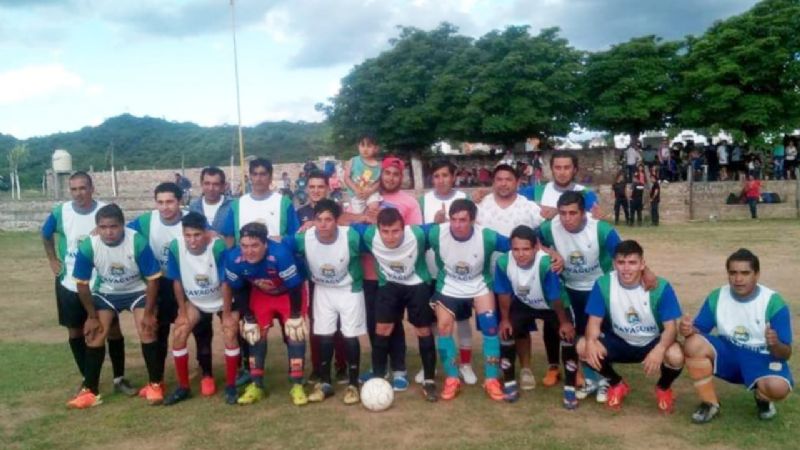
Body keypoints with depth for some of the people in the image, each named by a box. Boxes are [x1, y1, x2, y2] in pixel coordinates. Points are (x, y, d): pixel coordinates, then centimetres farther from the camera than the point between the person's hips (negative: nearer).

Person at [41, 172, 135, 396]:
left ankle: (119, 379, 15)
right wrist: (52, 260, 9)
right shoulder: (60, 212, -7)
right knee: (75, 331, 10)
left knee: (113, 329, 1)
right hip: (69, 283, 2)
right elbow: (46, 235, 13)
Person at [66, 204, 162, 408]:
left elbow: (153, 279, -19)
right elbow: (82, 283, -10)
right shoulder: (88, 246, -24)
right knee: (94, 335, -5)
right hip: (106, 293, 2)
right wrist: (92, 316, -6)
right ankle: (90, 391, 8)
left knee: (147, 332, -13)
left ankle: (155, 384, 3)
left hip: (137, 291, -2)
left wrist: (149, 313, -16)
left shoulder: (138, 242, -30)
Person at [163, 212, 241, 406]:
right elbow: (177, 282, -9)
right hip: (194, 301, 3)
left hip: (222, 299, -3)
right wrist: (182, 312, -5)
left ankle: (230, 386, -2)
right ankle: (183, 387, 7)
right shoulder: (175, 248, -24)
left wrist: (227, 315, -18)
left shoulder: (218, 247, -33)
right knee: (178, 334, -10)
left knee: (230, 333, -19)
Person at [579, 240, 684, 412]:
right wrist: (590, 342, -38)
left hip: (651, 343, -1)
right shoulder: (603, 284, -18)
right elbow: (595, 321, -14)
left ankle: (663, 388, 6)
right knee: (583, 347, -25)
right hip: (619, 342, 2)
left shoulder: (660, 287, -21)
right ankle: (617, 384, 6)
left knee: (675, 356, -34)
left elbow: (671, 326, -22)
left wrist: (660, 349, -44)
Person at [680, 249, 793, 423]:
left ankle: (762, 397, 7)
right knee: (694, 344, -27)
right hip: (728, 353, 3)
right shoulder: (716, 297, -8)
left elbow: (786, 355, -15)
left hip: (762, 358, -2)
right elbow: (699, 330, -5)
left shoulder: (774, 303, -17)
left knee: (778, 387, -35)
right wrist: (690, 330, -30)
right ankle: (710, 403, -8)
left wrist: (775, 345, -40)